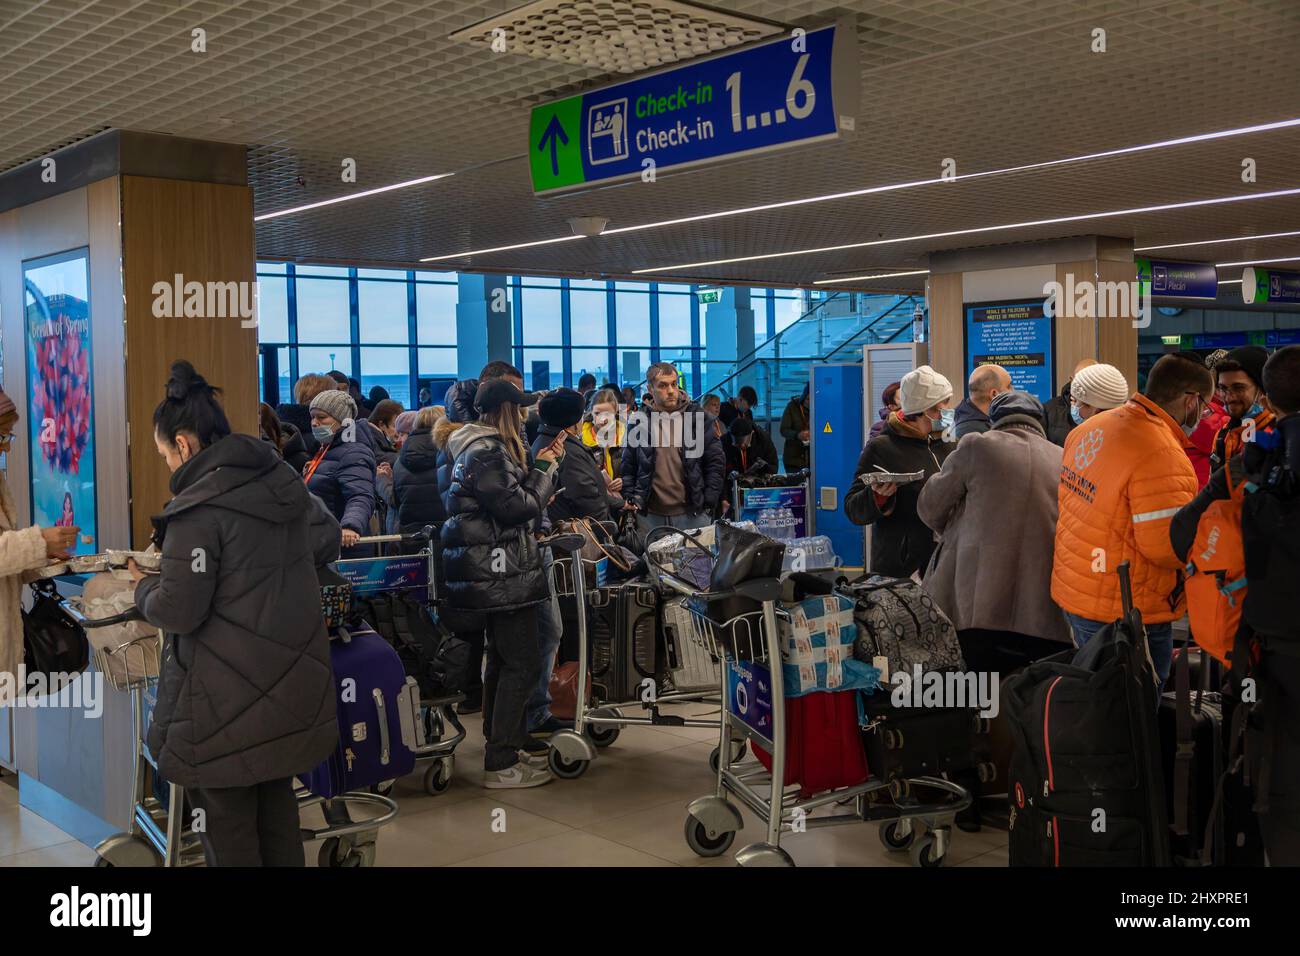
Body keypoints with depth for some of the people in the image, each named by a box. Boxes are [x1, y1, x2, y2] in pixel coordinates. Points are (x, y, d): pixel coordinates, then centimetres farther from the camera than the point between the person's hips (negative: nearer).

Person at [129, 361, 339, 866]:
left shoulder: (198, 508, -19)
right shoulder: (286, 483, 4)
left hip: (226, 700, -7)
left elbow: (178, 612, -16)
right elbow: (327, 544, 19)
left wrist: (144, 587, 4)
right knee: (276, 805, 19)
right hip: (292, 683, 7)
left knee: (227, 821, 7)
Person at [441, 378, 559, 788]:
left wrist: (538, 465, 11)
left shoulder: (478, 447, 16)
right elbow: (518, 507, -18)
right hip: (502, 570, -11)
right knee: (522, 663, -8)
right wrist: (544, 468, -6)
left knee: (502, 658, 20)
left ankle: (508, 739, 32)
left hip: (490, 572, 11)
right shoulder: (488, 452, -17)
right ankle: (501, 764, -6)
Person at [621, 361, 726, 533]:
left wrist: (709, 500, -2)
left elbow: (716, 461, 4)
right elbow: (628, 467, 11)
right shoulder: (639, 422, 6)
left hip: (693, 514, -1)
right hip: (650, 516, 1)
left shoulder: (698, 417, 3)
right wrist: (630, 498, 0)